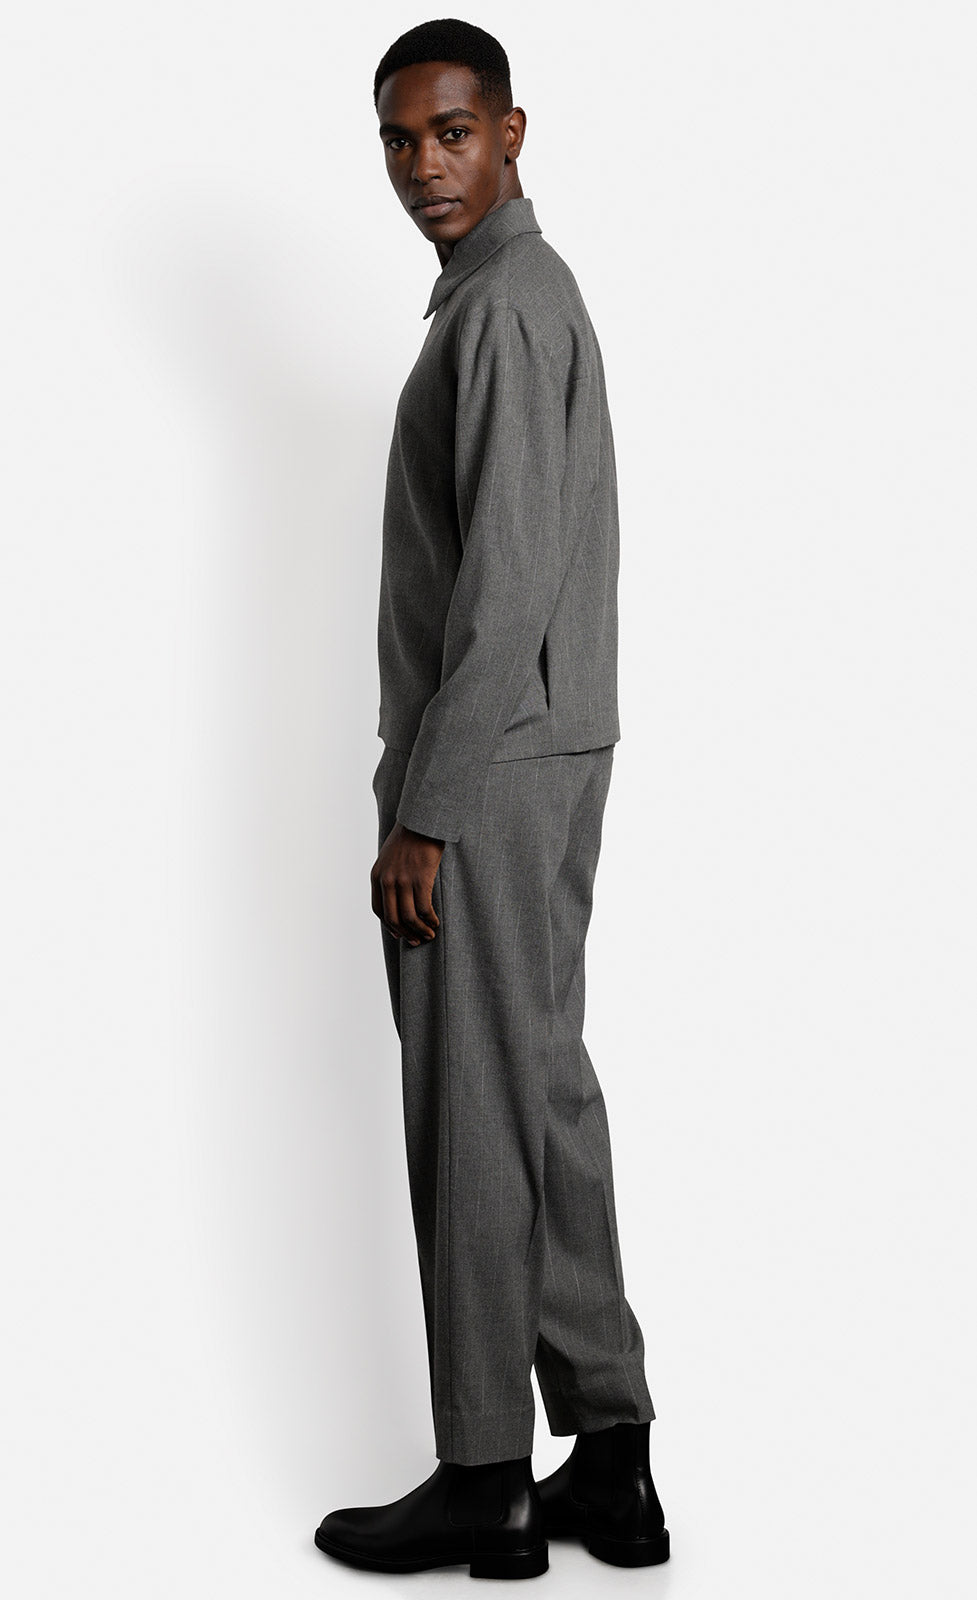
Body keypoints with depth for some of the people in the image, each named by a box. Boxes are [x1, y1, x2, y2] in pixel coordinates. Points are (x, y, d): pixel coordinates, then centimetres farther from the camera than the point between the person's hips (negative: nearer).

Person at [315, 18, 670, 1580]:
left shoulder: (503, 308, -12)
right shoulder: (528, 295, 20)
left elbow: (505, 585, -20)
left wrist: (423, 811, -19)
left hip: (488, 772, -10)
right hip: (542, 763, 10)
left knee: (477, 1117, -3)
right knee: (546, 1099, 12)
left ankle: (485, 1483, 8)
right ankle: (608, 1461, 19)